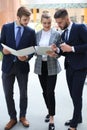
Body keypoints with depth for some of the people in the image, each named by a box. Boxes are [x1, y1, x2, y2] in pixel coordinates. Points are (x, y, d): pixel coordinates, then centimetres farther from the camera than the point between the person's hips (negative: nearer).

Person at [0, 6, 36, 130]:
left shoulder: (31, 31, -1)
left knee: (23, 94, 13)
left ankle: (22, 116, 33)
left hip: (22, 66, 0)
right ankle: (13, 118, 26)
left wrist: (27, 57, -19)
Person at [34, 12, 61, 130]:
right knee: (45, 91, 13)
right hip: (40, 66, 4)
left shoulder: (56, 34, -3)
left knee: (50, 92, -7)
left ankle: (52, 118, 4)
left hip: (52, 66, -4)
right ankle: (50, 111, 34)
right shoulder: (37, 34, 7)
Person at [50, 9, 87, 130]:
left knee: (77, 96, -2)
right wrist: (58, 50, -4)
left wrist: (71, 48, -21)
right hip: (69, 67, 7)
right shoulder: (63, 34, 13)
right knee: (73, 95, 14)